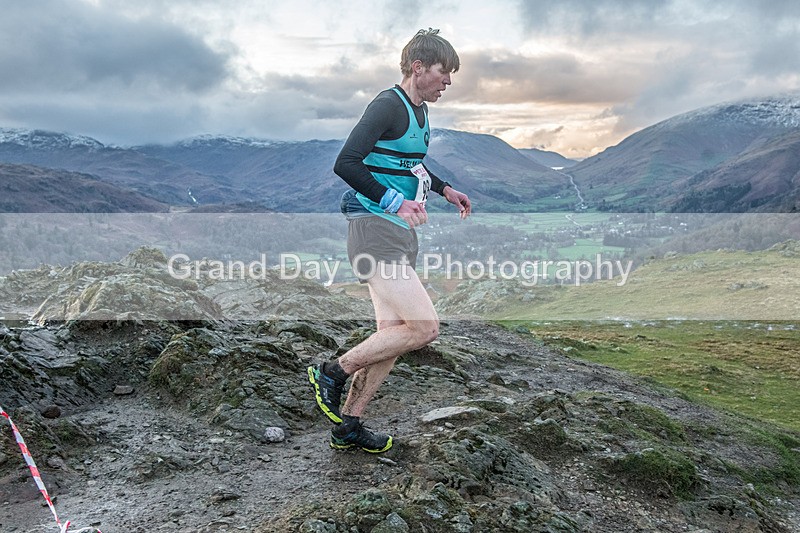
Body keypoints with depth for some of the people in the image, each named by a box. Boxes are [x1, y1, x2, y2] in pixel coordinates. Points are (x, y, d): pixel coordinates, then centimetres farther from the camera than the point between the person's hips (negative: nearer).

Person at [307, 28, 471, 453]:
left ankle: (347, 426, 22)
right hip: (375, 230, -10)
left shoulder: (420, 110, 17)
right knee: (424, 327, -14)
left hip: (400, 235, 10)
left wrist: (444, 189, 25)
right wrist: (394, 202, -28)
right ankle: (333, 372, 3)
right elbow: (345, 164, -23)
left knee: (391, 338, 9)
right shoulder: (388, 106, -13)